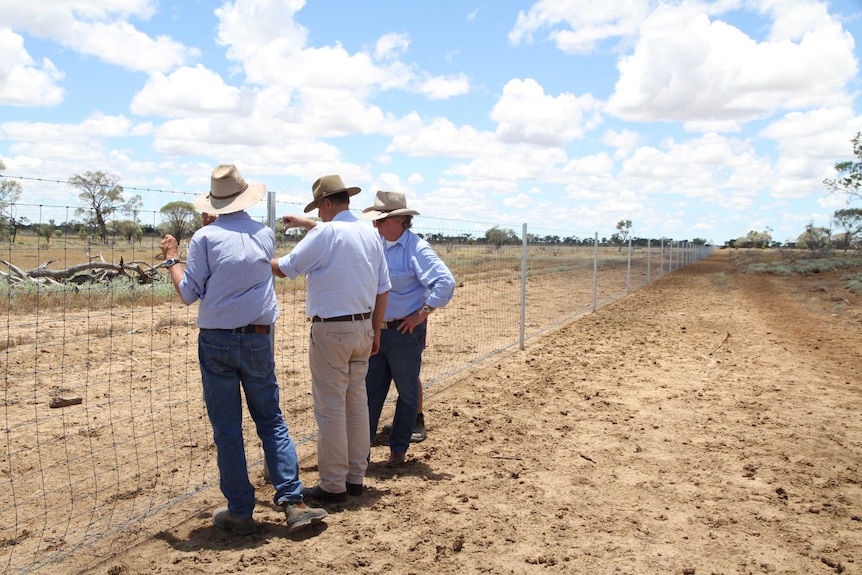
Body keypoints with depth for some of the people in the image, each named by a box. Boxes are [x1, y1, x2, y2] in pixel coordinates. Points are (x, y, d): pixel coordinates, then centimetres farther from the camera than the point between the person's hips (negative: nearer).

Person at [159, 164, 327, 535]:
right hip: (258, 340, 2)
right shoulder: (265, 235, 4)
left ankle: (240, 512, 14)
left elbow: (189, 293, -4)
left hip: (216, 341, -2)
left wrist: (172, 258, 11)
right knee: (271, 421, 12)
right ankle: (293, 502, 6)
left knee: (227, 430, 7)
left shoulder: (204, 238, -6)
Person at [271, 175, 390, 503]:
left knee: (330, 408, 0)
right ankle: (355, 477, 22)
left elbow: (285, 268, -8)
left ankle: (333, 486, 7)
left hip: (330, 330, -7)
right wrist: (375, 330, 23)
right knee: (357, 402, 13)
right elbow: (383, 288, 14)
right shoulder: (370, 234, 9)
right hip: (362, 328, 7)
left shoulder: (325, 233, -13)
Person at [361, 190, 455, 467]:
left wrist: (422, 314, -19)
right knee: (370, 392, 11)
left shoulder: (417, 248, -15)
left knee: (407, 393, 10)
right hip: (376, 330, 6)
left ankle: (398, 450, 23)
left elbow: (445, 282, -22)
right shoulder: (374, 244, 5)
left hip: (404, 332, -6)